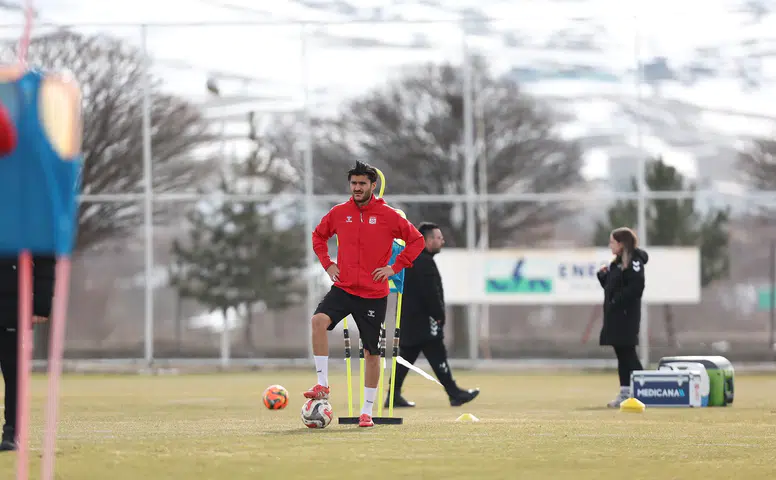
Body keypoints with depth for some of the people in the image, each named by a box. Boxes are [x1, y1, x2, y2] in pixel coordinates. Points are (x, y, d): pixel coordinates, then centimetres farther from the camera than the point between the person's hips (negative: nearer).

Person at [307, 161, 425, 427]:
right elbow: (318, 236, 20)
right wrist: (327, 264, 6)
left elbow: (417, 240, 2)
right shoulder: (338, 213, 3)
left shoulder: (388, 215, -4)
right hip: (343, 288, 1)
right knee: (319, 320, -26)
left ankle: (367, 411, 15)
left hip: (374, 294, -1)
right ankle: (322, 384, -19)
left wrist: (395, 267, -6)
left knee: (371, 352, 3)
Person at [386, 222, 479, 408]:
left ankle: (394, 396, 8)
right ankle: (454, 394, -4)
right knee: (437, 357, -6)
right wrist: (439, 315, -12)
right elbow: (430, 293, -20)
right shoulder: (424, 262, -16)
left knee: (406, 357, 10)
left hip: (409, 320, 10)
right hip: (423, 321, -10)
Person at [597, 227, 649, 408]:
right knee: (621, 355, 10)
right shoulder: (617, 263, 18)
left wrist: (616, 301, -20)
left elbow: (636, 286, -21)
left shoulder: (633, 262, -11)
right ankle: (625, 394, 12)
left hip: (626, 315, -9)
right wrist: (603, 275, 4)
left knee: (628, 354, -9)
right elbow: (610, 286, 22)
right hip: (614, 315, 9)